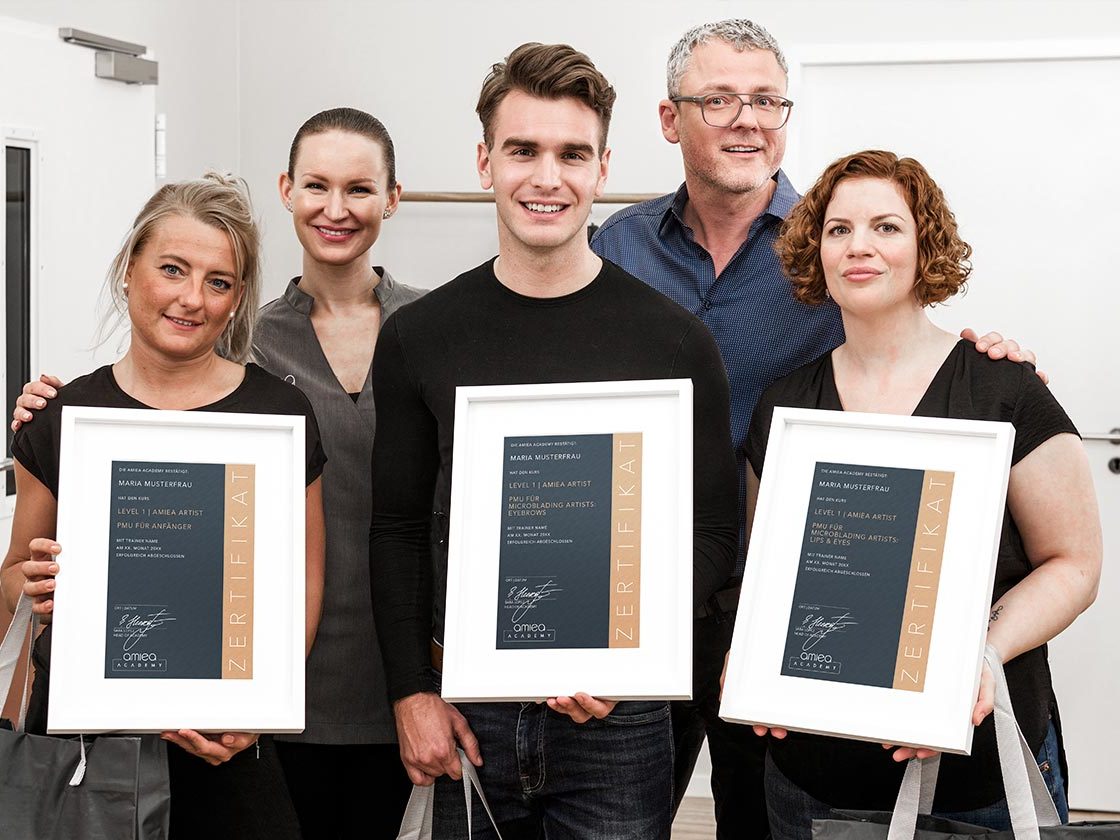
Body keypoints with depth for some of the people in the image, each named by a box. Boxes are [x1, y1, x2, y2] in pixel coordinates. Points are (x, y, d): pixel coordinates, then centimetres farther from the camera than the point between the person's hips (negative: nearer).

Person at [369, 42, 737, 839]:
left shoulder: (675, 340, -4)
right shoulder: (419, 337, 1)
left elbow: (713, 533, -1)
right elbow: (399, 529, 6)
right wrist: (411, 690, -2)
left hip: (618, 721, -1)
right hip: (465, 717, 2)